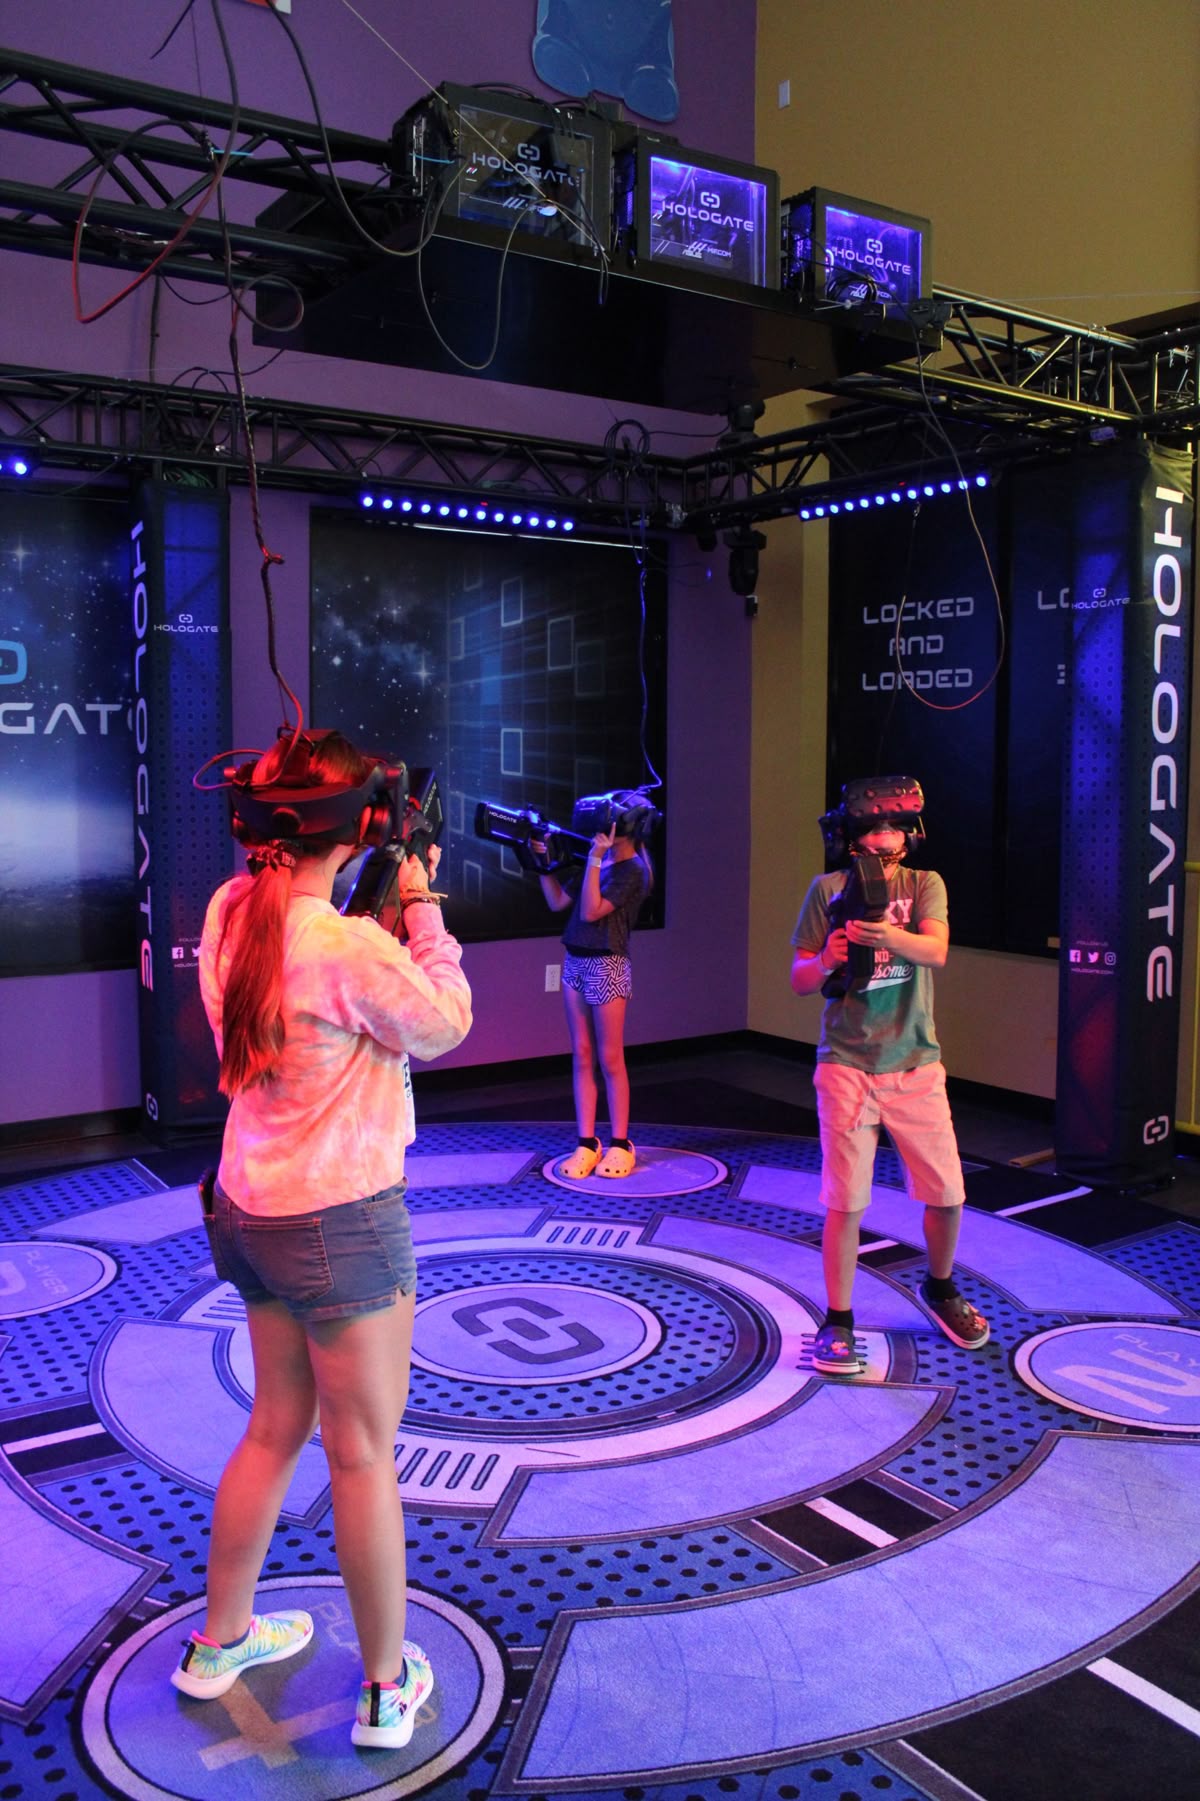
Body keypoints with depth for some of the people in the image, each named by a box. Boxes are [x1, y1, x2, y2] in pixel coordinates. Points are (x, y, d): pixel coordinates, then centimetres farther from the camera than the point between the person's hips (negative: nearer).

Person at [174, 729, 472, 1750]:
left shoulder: (230, 911, -1)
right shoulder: (349, 946, -26)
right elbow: (444, 1025, -11)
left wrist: (390, 909, 2)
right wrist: (421, 904, -6)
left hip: (251, 1206, 8)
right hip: (341, 1218, -8)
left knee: (276, 1426, 24)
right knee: (364, 1455, 7)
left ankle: (219, 1642, 40)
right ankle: (388, 1687, 25)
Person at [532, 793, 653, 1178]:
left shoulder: (633, 870, -11)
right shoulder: (597, 860, 10)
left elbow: (590, 911, -20)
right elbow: (557, 902, 14)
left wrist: (595, 858, -22)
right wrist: (543, 861, 6)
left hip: (606, 966, -7)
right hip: (575, 962, 7)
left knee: (609, 1059, 0)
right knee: (582, 1056, 7)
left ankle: (620, 1145, 11)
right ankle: (586, 1143, 12)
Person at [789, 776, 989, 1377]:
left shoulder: (924, 884, 3)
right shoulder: (828, 890, 2)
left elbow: (936, 951, -16)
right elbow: (799, 980, 2)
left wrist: (887, 936, -36)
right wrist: (829, 958, -20)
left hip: (915, 1063, 2)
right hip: (847, 1064, -1)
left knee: (946, 1193, 6)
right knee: (845, 1201, -2)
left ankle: (940, 1289, 35)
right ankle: (837, 1322, 13)